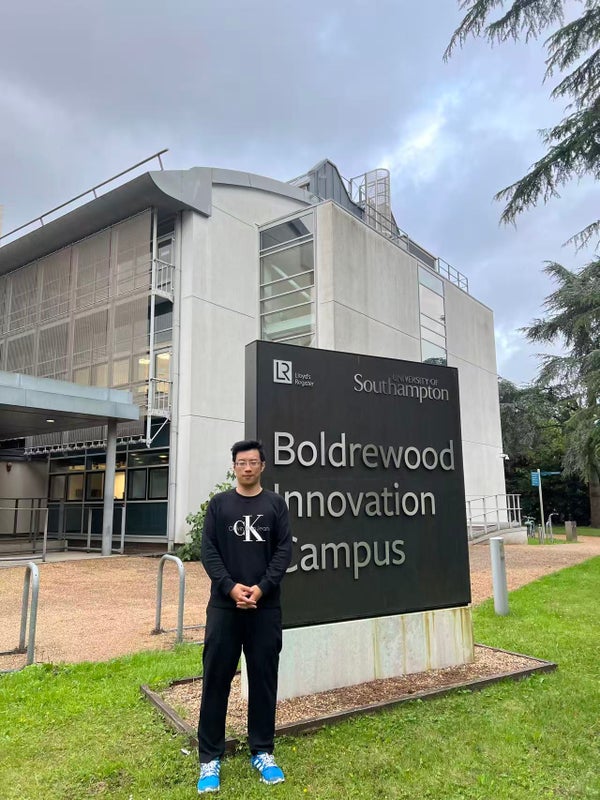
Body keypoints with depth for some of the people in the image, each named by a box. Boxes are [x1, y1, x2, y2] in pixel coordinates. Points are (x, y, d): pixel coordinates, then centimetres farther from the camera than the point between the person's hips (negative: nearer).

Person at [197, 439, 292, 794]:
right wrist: (230, 587, -14)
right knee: (216, 680, 6)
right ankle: (211, 757, 20)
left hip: (266, 607, 0)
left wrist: (262, 588, -14)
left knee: (264, 679, 10)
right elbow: (209, 551, -1)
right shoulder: (219, 504, 4)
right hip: (224, 605, 0)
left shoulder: (276, 504, 4)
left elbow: (284, 551, -2)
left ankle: (262, 752, 26)